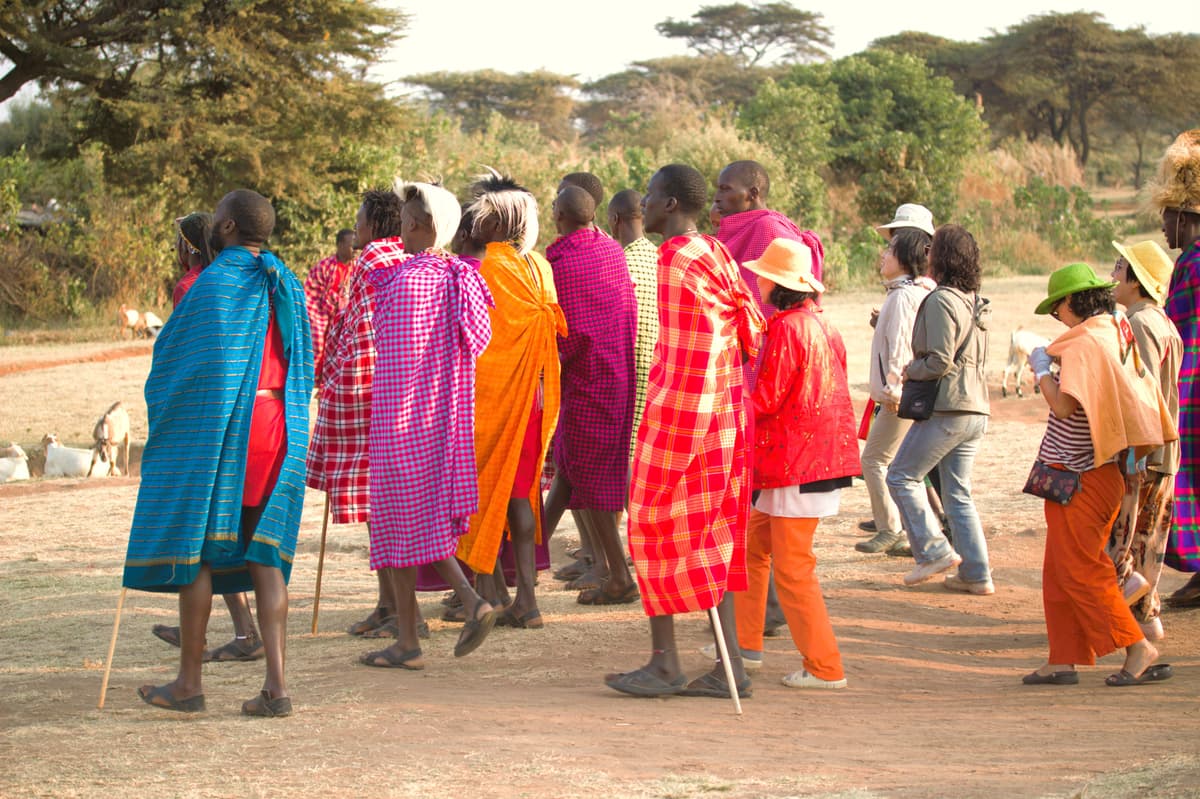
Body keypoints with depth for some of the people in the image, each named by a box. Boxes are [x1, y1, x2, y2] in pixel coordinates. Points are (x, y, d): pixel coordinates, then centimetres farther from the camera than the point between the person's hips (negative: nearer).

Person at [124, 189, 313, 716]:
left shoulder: (213, 283, -11)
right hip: (277, 430, 5)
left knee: (194, 548, 5)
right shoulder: (286, 286, 8)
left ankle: (189, 683, 11)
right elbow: (304, 363, 13)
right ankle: (276, 684, -3)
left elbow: (172, 351, -5)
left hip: (211, 427, -5)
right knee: (265, 554, 5)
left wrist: (161, 407, 12)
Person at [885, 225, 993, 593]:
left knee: (902, 476, 3)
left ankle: (934, 551, -1)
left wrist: (908, 371, -1)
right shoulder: (975, 302, 14)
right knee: (958, 493, 12)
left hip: (946, 410, -9)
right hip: (976, 410, 9)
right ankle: (976, 574, 9)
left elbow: (939, 362, -19)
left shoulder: (941, 301, -13)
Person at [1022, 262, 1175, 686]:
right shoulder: (1120, 334, 9)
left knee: (1080, 570, -4)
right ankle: (1062, 659, 14)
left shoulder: (1085, 343, -18)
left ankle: (1138, 649, -4)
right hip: (1103, 470, 9)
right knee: (1061, 570, 12)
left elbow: (1064, 405, -26)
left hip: (1076, 475, -9)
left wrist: (1041, 368, -8)